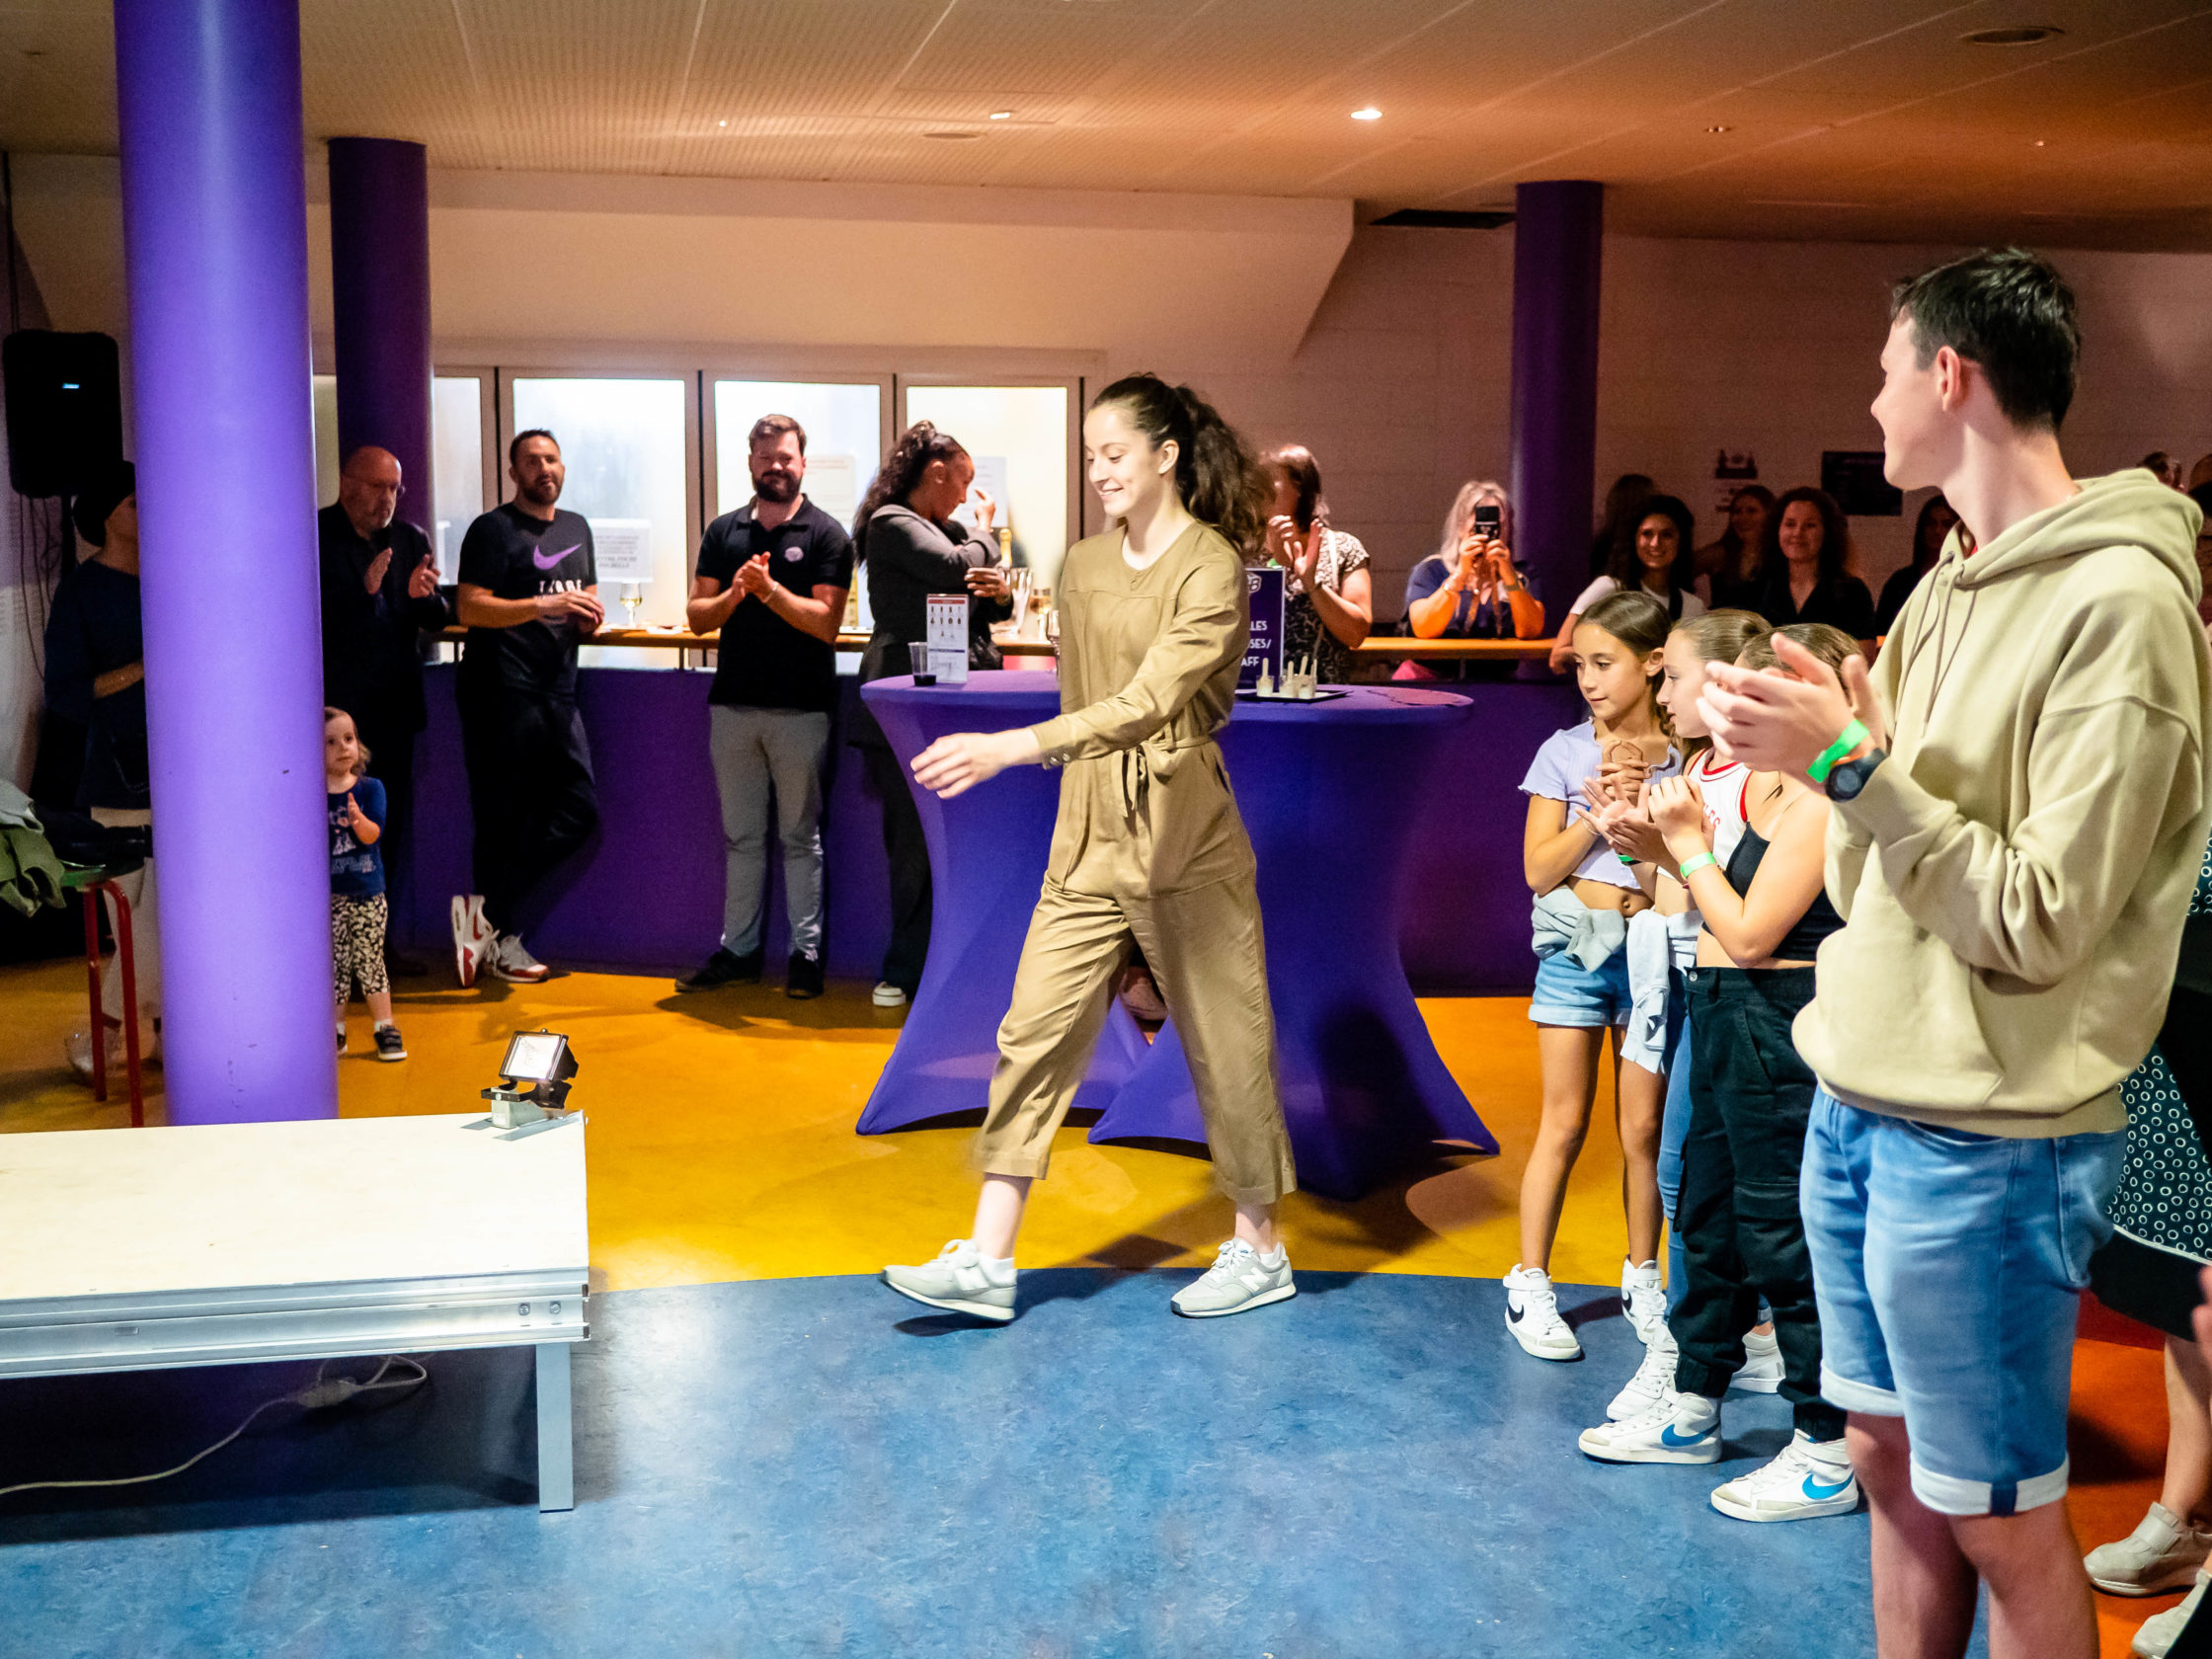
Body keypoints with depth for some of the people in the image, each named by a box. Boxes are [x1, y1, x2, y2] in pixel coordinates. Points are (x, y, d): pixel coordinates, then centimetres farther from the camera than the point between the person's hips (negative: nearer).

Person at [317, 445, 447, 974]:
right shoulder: (313, 537, -5)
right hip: (336, 709, -5)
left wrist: (423, 597, -13)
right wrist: (365, 593, -27)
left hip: (393, 708, 6)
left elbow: (436, 622, 9)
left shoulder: (411, 540, 11)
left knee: (391, 828, 9)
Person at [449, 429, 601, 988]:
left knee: (579, 810, 1)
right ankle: (501, 940, 6)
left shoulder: (576, 528, 19)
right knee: (502, 821, -3)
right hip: (501, 694, -7)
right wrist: (545, 606, -22)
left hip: (556, 691, 7)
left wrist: (589, 616, 7)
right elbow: (470, 609, -14)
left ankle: (486, 914, 8)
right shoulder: (493, 529, -4)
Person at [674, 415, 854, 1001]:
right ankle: (738, 949, 17)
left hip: (801, 707, -4)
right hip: (733, 704, 4)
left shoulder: (826, 535, 0)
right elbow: (697, 617, 7)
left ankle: (806, 952, 9)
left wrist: (770, 589, -20)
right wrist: (734, 594, -12)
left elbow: (826, 623, -9)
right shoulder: (722, 532, 11)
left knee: (800, 834, 3)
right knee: (740, 835, 10)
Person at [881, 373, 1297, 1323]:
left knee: (1225, 1041, 6)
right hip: (1088, 839, 6)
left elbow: (1148, 703, -24)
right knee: (1035, 1031, 0)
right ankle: (987, 1262, 4)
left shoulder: (1211, 568, -12)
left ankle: (1260, 1249, 22)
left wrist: (1010, 748, -32)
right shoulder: (1083, 567, 9)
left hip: (1183, 838, -6)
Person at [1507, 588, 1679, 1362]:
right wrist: (1602, 807, -14)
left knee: (1644, 1126, 7)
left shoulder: (1683, 757, 0)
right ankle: (1530, 1285, 11)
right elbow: (1540, 869, -5)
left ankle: (1643, 1277, 23)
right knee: (1565, 1123, 2)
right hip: (1576, 946, -1)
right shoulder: (1565, 752, -1)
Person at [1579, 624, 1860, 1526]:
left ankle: (1827, 1453, 7)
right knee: (1711, 1216, 18)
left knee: (1782, 1233, -4)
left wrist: (1691, 844, -10)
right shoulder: (1765, 789, 11)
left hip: (1780, 1033, -10)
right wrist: (1677, 843, 2)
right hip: (1731, 1023, 10)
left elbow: (1751, 932, -19)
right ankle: (1690, 1409, 33)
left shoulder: (1817, 807, -18)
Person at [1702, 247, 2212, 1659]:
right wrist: (1824, 751, -7)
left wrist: (1855, 762, -20)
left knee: (1998, 1520, 7)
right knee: (1893, 1464, 18)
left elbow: (2040, 922, -20)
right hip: (1858, 1103, 8)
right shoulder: (1949, 589, 9)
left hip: (1987, 1142, -8)